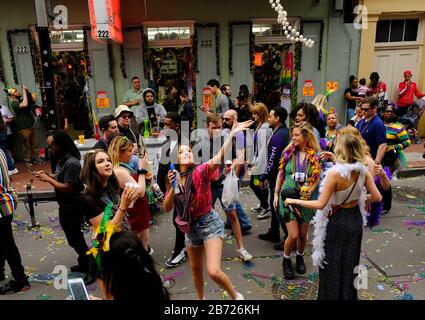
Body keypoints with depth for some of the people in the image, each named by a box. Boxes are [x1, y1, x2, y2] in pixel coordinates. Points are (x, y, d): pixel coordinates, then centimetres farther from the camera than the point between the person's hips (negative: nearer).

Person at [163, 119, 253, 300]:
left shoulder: (200, 171, -14)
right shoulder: (174, 179, 2)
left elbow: (219, 157, -33)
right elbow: (167, 208, 0)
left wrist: (231, 135, -47)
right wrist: (172, 188, -17)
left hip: (209, 223, -5)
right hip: (190, 228, 6)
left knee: (213, 271, -16)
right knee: (196, 271, 21)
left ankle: (236, 296, 14)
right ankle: (200, 299, 48)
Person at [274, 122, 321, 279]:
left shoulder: (315, 155, -4)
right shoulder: (288, 152, -3)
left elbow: (317, 178, 4)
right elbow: (281, 174, 5)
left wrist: (310, 190, -15)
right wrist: (276, 194, 5)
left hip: (306, 199, 1)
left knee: (303, 235, 12)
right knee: (293, 235, -7)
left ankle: (300, 257, 41)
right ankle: (286, 260, 20)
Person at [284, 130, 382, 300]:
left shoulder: (334, 172, -26)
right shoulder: (363, 171, -9)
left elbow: (320, 204, -25)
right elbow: (377, 197, -4)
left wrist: (294, 201, -16)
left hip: (336, 222, -6)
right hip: (355, 219, 6)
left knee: (332, 266, 14)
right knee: (350, 263, 24)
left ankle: (332, 295, 29)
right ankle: (349, 295, 42)